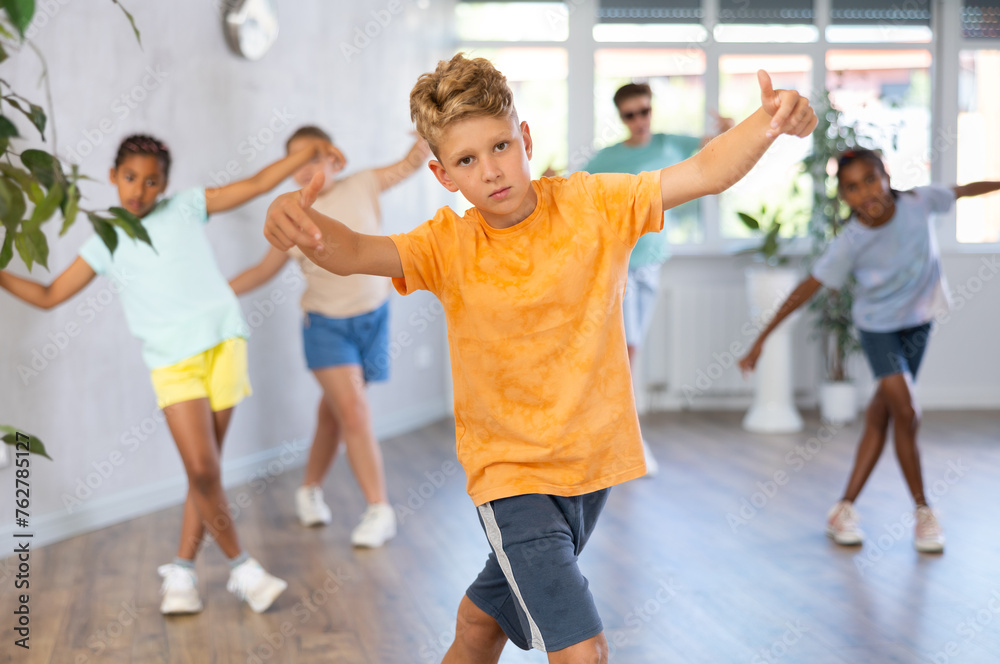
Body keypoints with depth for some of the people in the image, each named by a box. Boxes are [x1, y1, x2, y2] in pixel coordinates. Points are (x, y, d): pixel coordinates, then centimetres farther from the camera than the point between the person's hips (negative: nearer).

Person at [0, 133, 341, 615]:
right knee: (202, 470, -10)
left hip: (222, 344, 0)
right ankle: (241, 568, 7)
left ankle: (182, 569, 15)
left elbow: (256, 184, 11)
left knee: (205, 469, 2)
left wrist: (312, 150, 6)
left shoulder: (186, 207, 11)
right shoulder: (106, 244, 12)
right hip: (172, 363, 0)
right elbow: (48, 296, 16)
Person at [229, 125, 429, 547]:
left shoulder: (361, 187, -5)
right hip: (326, 325, -1)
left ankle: (310, 490, 29)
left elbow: (411, 162, -1)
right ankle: (379, 509, -6)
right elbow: (264, 270, 5)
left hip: (372, 318, 1)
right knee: (354, 412, -12)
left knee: (333, 412, 11)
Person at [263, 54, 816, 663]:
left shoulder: (592, 205, -7)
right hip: (511, 471, -3)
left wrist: (768, 122, -34)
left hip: (591, 458, 3)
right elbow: (354, 253, -27)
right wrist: (304, 222, -50)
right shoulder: (449, 246, -11)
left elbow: (705, 173, -15)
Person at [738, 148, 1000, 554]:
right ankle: (922, 512, 3)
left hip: (917, 322, 3)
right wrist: (762, 339, -21)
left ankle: (845, 509, 11)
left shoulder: (917, 202, -18)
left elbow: (963, 191, 2)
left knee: (880, 417, 5)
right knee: (906, 414, -13)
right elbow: (806, 290, -20)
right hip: (877, 327, -3)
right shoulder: (850, 243, -24)